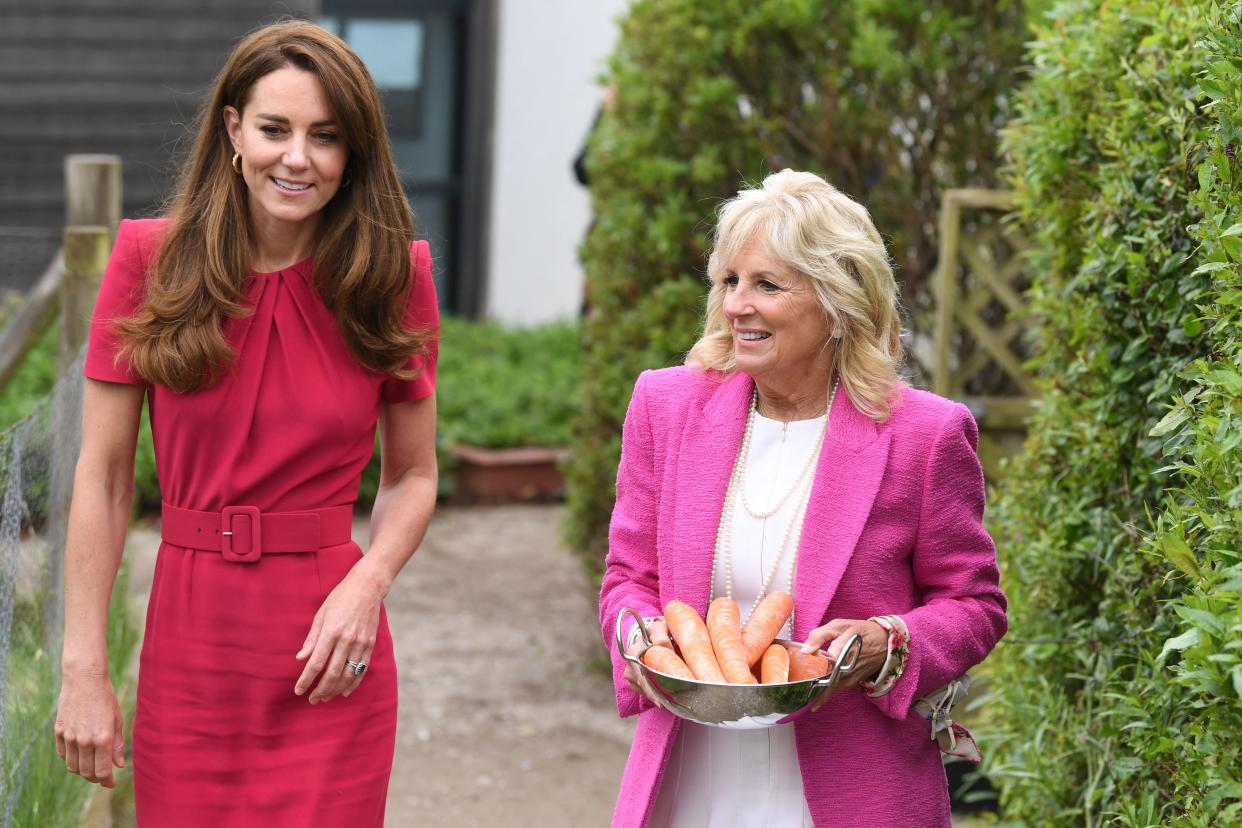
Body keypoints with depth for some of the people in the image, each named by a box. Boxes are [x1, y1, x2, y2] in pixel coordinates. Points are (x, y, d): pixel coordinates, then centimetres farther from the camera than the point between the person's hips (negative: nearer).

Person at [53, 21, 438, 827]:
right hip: (188, 650, 0)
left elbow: (413, 475, 7)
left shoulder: (392, 278, -1)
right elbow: (102, 478, -2)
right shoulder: (152, 261, -3)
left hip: (327, 664, 0)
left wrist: (368, 583, -12)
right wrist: (84, 668, -5)